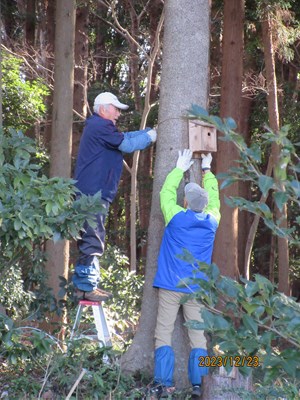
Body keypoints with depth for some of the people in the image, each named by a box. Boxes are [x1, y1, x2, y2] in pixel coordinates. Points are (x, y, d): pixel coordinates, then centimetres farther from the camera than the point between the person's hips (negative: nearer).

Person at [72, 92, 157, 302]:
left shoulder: (98, 127, 23)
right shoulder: (101, 126, -11)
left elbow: (125, 136, 21)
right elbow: (127, 145, -14)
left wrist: (152, 131, 13)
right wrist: (150, 137, -1)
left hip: (92, 194, 11)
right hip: (94, 193, -11)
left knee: (90, 240, 14)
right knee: (92, 240, -9)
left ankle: (84, 283, 19)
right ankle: (87, 286, -8)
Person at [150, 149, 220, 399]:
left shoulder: (176, 218, -5)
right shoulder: (212, 222, 2)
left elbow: (166, 192, 10)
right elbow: (214, 197, 19)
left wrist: (180, 169, 22)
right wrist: (207, 170, 31)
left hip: (171, 286, -2)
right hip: (198, 289, 2)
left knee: (164, 333, -2)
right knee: (198, 336, 2)